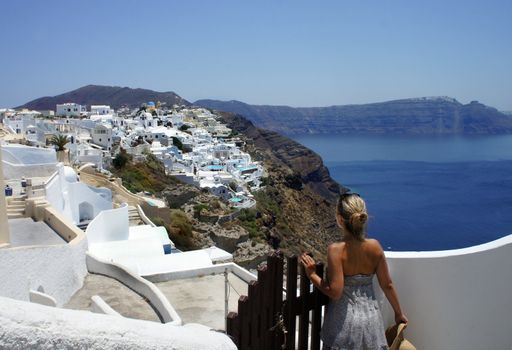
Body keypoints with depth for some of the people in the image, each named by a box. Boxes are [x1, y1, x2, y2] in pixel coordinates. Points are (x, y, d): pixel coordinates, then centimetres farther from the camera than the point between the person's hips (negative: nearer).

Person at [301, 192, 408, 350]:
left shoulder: (336, 250, -22)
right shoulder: (375, 246, -9)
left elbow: (335, 292, -23)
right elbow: (387, 285, 0)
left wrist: (312, 275, -10)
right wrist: (398, 313, 15)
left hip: (344, 321, -3)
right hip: (371, 318, 4)